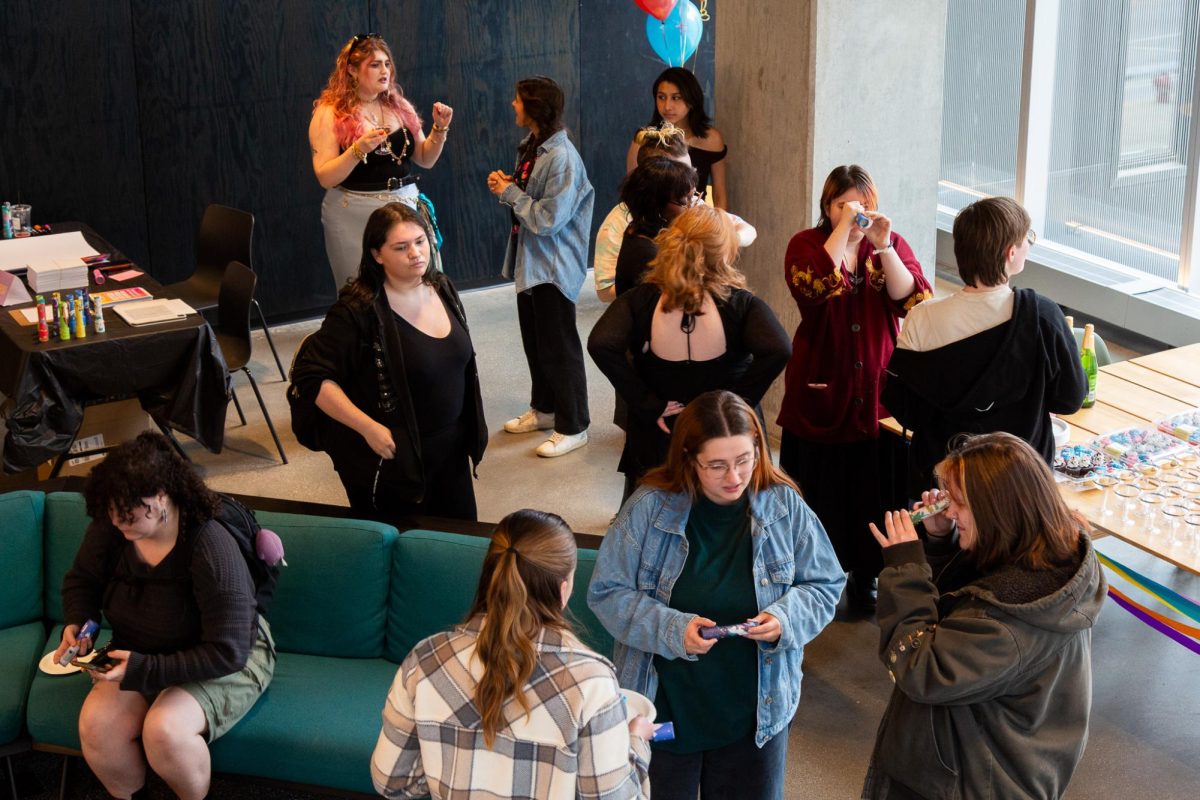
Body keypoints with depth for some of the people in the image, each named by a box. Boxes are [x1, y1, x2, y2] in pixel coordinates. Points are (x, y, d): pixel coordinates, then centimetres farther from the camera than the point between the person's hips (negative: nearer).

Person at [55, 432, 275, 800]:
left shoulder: (211, 551, -30)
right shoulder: (109, 529, -13)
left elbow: (226, 654, -29)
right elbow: (82, 579, 11)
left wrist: (143, 670, -33)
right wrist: (77, 622, -11)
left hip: (226, 663, -5)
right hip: (141, 655, 5)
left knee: (164, 731, -32)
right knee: (96, 725, -23)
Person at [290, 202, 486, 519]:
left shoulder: (443, 288, 1)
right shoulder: (359, 311, -20)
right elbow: (310, 376, -19)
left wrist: (472, 431, 12)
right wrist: (368, 428, -22)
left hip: (451, 451, 6)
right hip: (391, 459, -6)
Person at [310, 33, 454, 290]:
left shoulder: (399, 105, 8)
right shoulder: (330, 113, -6)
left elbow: (425, 159, 14)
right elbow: (325, 178, -13)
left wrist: (440, 128, -3)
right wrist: (359, 149, -26)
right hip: (355, 215, -4)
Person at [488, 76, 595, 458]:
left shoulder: (561, 158, -23)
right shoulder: (530, 147, 5)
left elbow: (547, 219, -25)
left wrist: (510, 193, -17)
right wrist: (505, 185, -2)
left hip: (554, 266, -9)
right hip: (529, 260, 10)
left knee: (558, 347, 0)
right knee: (534, 340, 20)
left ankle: (572, 427, 10)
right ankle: (544, 408, 36)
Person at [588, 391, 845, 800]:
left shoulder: (785, 507, -8)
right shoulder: (650, 507, -13)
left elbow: (825, 586, 2)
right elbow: (607, 593, -9)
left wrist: (785, 618, -19)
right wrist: (671, 630, -23)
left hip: (756, 713, 1)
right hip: (664, 709, -1)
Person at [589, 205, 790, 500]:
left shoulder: (639, 300, -10)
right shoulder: (742, 304, -12)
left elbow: (600, 344, -24)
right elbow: (778, 350, -27)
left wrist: (647, 405, -16)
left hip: (655, 444, 1)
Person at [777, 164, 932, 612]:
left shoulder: (892, 244, 4)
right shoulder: (806, 245, -2)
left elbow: (912, 300, -12)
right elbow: (814, 287, -25)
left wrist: (883, 247, -22)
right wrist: (842, 231, -25)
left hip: (878, 391, 2)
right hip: (822, 391, -1)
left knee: (873, 488, 8)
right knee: (821, 490, 6)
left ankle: (865, 577, 24)